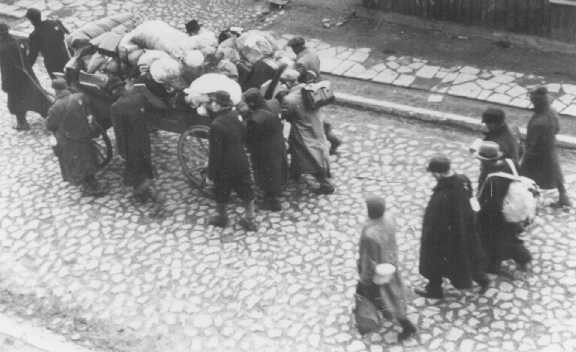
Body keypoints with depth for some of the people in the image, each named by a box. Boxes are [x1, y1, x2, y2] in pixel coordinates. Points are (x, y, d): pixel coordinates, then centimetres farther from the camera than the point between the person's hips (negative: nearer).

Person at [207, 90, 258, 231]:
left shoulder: (216, 126, -25)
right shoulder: (235, 116, -4)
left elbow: (214, 152, -21)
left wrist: (211, 173, -13)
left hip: (225, 167, -6)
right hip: (242, 163, 6)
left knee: (221, 193, 17)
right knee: (246, 191, 15)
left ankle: (221, 217, 36)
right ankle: (249, 220, 25)